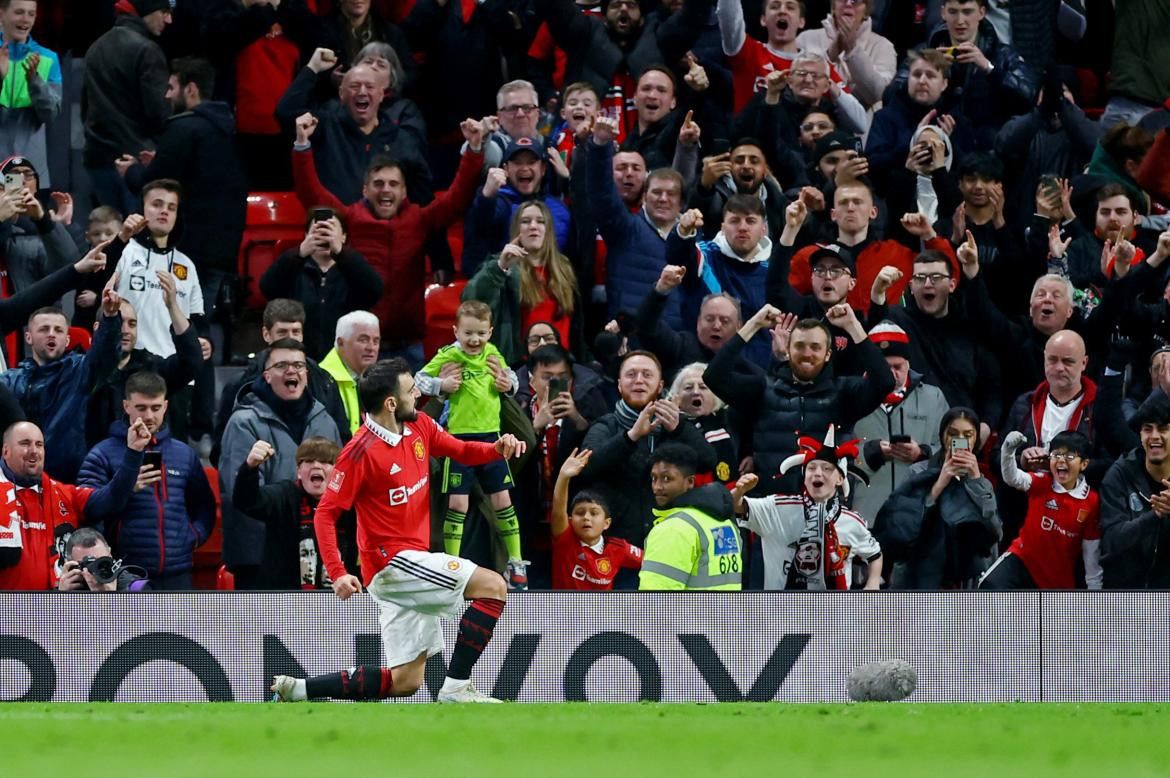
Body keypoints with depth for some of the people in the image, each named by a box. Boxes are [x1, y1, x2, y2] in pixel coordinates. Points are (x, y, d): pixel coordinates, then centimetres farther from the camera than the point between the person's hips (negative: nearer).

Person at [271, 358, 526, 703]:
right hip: (391, 559, -9)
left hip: (411, 563, 9)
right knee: (493, 586, -17)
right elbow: (325, 513, -13)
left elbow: (462, 451, 17)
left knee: (406, 681, 8)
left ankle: (296, 689, 11)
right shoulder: (360, 452, -16)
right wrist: (337, 573, -24)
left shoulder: (419, 426, 5)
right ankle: (456, 688, -17)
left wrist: (498, 449, -6)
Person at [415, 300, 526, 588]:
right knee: (457, 503, -3)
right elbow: (419, 379, -4)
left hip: (490, 435, 4)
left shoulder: (493, 354, 3)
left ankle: (515, 562, 17)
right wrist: (441, 385, -22)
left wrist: (508, 384, -1)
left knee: (502, 500, 8)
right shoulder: (448, 356, -9)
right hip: (459, 436, -4)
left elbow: (509, 375, 21)